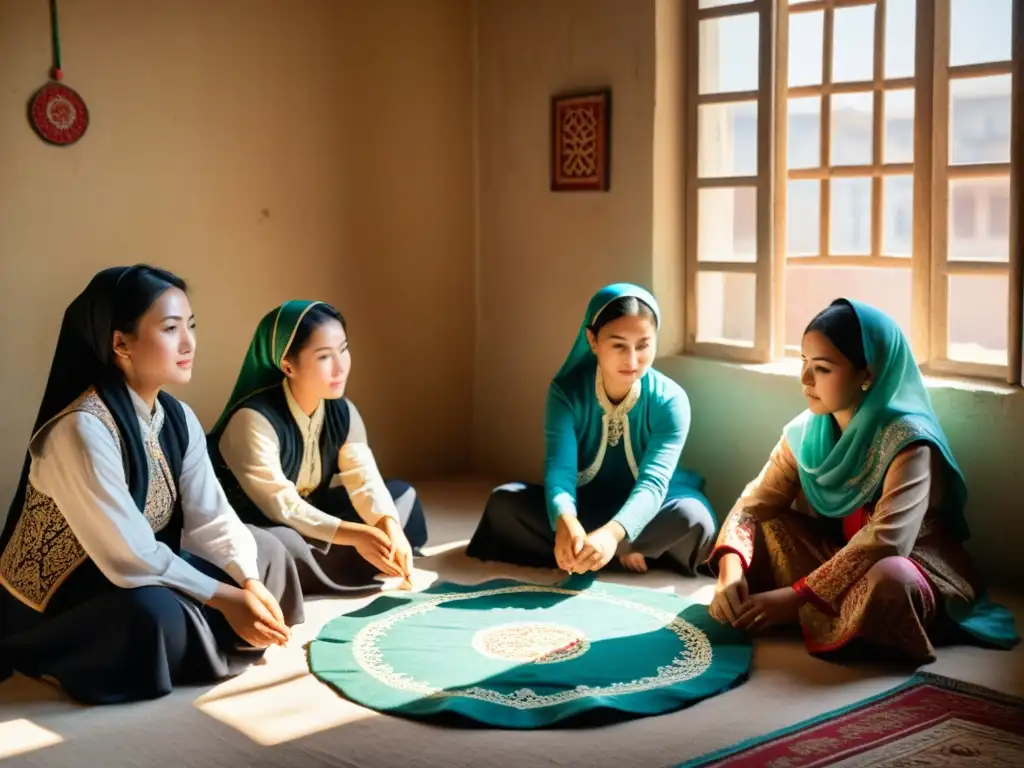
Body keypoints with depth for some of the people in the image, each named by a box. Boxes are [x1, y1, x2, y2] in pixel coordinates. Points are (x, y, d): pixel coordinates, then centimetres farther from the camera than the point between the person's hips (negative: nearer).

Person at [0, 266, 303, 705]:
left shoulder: (178, 418, -2)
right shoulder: (82, 430, -28)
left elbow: (211, 518, -6)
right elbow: (130, 559, -29)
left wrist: (250, 584, -22)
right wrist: (224, 597, -22)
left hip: (144, 578, 8)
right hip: (50, 609, -8)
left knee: (266, 554, 3)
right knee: (154, 614, -35)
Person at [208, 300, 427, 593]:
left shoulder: (343, 412, -4)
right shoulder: (253, 419, -28)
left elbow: (364, 479, -15)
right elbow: (281, 506, -30)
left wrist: (390, 527, -36)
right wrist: (353, 534, -35)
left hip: (306, 518, 8)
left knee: (403, 495, 1)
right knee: (284, 546, -42)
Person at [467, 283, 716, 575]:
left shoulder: (670, 400, -19)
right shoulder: (566, 391, -16)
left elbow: (653, 481, -31)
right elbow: (559, 468, -28)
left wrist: (612, 533, -53)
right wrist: (565, 522, -53)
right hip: (582, 509, 2)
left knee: (693, 517, -34)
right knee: (505, 500, -24)